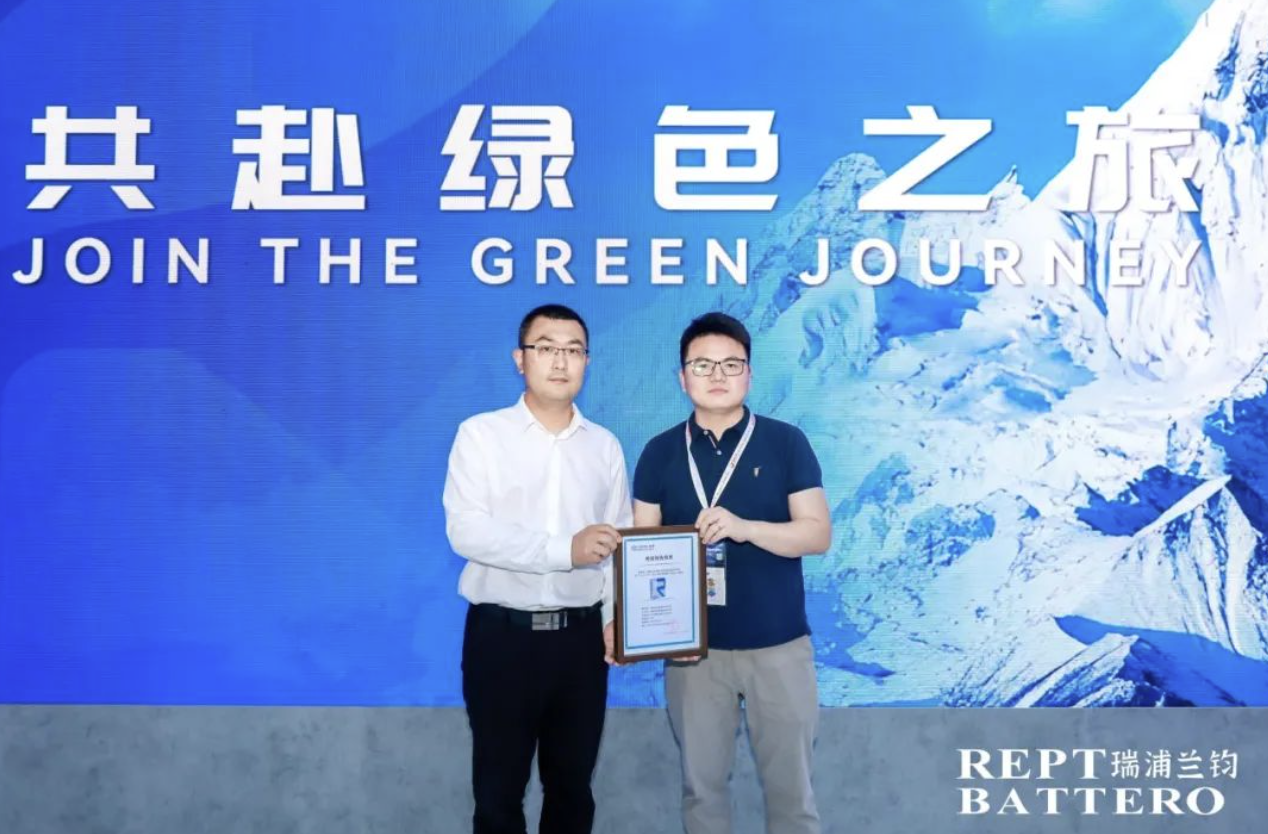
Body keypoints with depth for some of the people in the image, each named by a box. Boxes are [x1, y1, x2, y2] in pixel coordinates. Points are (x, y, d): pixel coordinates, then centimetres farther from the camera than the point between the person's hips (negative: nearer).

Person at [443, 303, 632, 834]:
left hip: (580, 636, 3)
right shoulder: (481, 434, -3)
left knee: (572, 787, 15)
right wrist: (565, 550, -24)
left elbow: (620, 539, 4)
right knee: (498, 790, 8)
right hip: (502, 634, -3)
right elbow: (466, 531, -15)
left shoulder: (604, 446, 8)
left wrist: (616, 615, -12)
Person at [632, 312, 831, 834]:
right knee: (702, 785, 12)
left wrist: (744, 527, -23)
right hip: (694, 647, 1)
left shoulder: (786, 443, -2)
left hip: (779, 645, -1)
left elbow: (817, 534, -7)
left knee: (789, 785, 9)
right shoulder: (660, 453, 3)